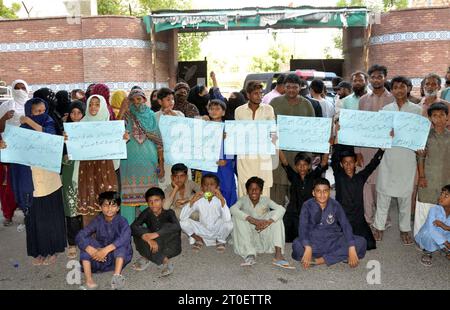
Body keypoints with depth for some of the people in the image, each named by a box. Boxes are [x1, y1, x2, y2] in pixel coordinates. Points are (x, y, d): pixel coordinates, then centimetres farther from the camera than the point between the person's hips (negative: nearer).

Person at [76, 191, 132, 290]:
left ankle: (117, 276, -45)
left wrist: (106, 250, -43)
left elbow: (126, 237, -35)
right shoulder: (98, 220, -6)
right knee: (86, 241, -17)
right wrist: (92, 251, -35)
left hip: (119, 257, -3)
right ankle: (89, 281, -27)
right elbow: (79, 236, -18)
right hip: (100, 259, 3)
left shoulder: (121, 221, -14)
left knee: (121, 243, -29)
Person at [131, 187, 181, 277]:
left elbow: (177, 226, -35)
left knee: (168, 227, -29)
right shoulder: (147, 213, -8)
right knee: (139, 233, -21)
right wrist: (148, 238, -39)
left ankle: (146, 257, -24)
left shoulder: (169, 212, -15)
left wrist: (156, 234, -42)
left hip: (171, 246, -2)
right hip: (154, 246, 3)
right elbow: (133, 226, -23)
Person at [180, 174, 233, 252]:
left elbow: (227, 219, -34)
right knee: (183, 222, -21)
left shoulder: (219, 200, -16)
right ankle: (199, 239, 6)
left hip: (217, 233, -1)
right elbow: (182, 218, -21)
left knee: (229, 224, -32)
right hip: (203, 232, 1)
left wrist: (222, 199, -37)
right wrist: (192, 201, -30)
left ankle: (220, 241, 2)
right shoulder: (198, 200, -12)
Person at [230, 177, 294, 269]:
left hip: (264, 234, 1)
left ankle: (278, 254, -32)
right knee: (237, 216, -23)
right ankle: (249, 254, -33)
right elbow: (233, 209, -28)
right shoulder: (243, 200, -5)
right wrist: (252, 220, -39)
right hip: (248, 236, -1)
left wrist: (268, 222, -36)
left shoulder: (265, 200, -3)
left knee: (275, 214, -19)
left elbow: (281, 209, -20)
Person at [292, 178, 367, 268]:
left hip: (333, 241, 3)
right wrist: (308, 249, -36)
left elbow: (346, 225, -11)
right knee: (297, 246, -34)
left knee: (361, 242, -21)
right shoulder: (307, 206, -8)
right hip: (314, 241, -3)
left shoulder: (335, 205, -3)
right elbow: (303, 227, -19)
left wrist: (351, 249, -25)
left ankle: (320, 260, -25)